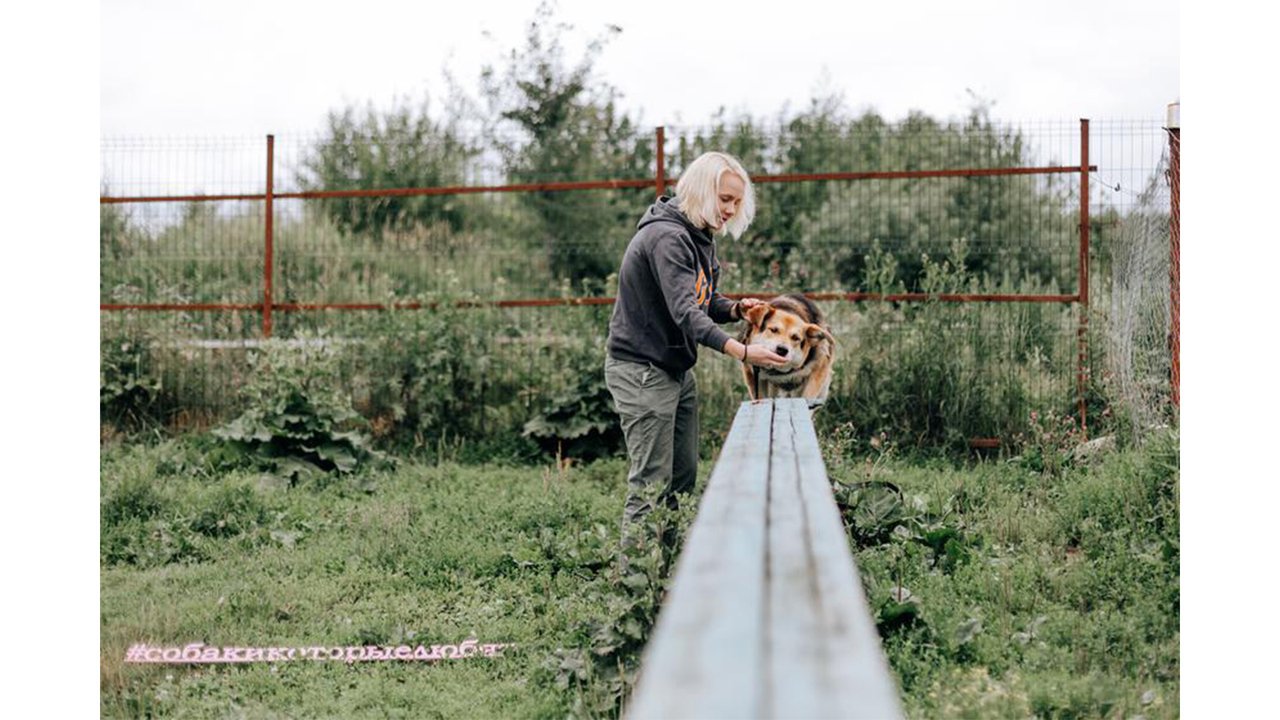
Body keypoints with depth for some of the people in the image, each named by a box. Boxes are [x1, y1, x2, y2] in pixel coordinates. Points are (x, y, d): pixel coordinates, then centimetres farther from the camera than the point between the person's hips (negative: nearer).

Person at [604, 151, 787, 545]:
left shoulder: (699, 235, 11)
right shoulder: (667, 237, -22)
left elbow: (705, 300, 16)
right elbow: (685, 311, -33)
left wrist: (734, 308, -7)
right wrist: (740, 351, -43)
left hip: (677, 369, 10)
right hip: (641, 370, -10)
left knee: (683, 478, 13)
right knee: (651, 483, -8)